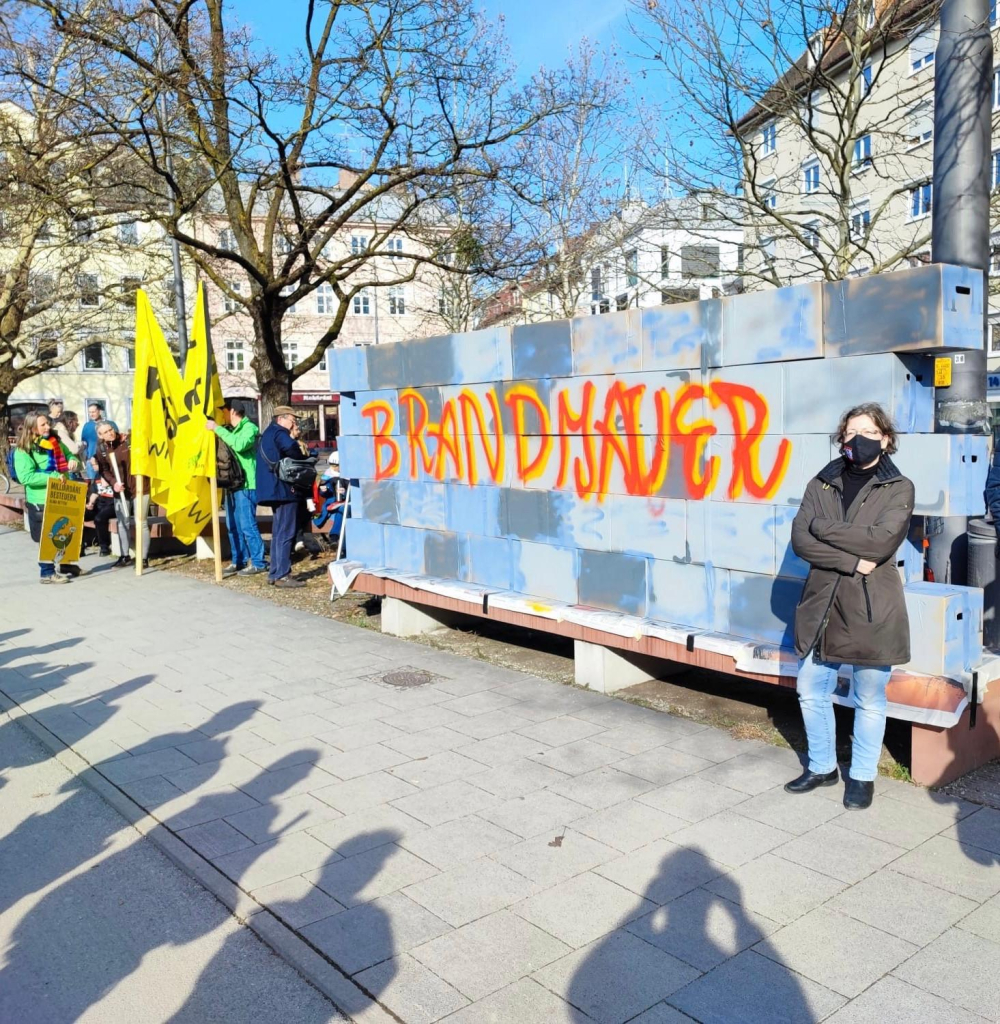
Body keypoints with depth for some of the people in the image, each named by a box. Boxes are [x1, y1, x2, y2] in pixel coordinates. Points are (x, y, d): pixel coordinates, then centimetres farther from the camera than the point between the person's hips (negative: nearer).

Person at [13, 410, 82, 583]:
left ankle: (67, 565, 30)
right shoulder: (23, 450, -12)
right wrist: (53, 477, -28)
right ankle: (47, 572, 9)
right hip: (41, 501, -7)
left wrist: (73, 460, -2)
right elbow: (26, 477, -22)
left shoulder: (55, 441, 8)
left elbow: (68, 454, 23)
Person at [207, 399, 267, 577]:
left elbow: (239, 445, -27)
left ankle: (258, 563, 0)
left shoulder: (250, 428, -9)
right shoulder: (230, 430, 18)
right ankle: (239, 561, 19)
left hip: (246, 485, -9)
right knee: (233, 526, 11)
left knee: (247, 525, -7)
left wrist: (217, 429, -22)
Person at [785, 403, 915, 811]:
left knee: (869, 700, 9)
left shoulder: (899, 489, -2)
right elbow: (800, 540, -7)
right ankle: (822, 766, 32)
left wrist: (823, 527, -13)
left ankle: (863, 776, 28)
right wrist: (852, 561, -18)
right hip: (822, 605, 3)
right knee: (811, 691, 13)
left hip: (872, 609, -3)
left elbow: (881, 542, -18)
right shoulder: (821, 484, 5)